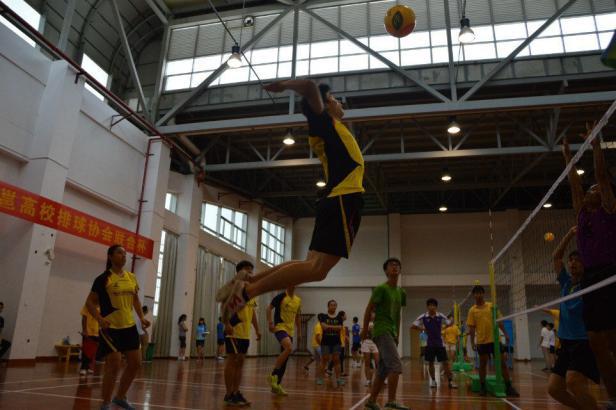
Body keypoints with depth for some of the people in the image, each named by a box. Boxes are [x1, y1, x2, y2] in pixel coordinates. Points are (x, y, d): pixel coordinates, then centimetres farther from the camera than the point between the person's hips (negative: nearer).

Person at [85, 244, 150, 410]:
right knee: (114, 366, -5)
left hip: (129, 326, 7)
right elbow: (90, 302, -6)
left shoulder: (132, 277, 8)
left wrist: (141, 317, 7)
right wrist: (99, 319, -21)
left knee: (135, 363, 9)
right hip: (111, 328, -6)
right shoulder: (103, 278, -9)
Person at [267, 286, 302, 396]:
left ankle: (276, 384, 19)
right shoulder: (281, 296, -8)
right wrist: (270, 322, -17)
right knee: (289, 348, -30)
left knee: (285, 360, 8)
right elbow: (269, 308, -5)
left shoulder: (298, 300, 11)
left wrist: (299, 331, 19)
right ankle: (273, 376, -17)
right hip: (280, 328, -7)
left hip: (290, 331, 7)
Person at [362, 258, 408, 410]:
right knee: (396, 365, -17)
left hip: (392, 333, 8)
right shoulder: (381, 289, -8)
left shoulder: (401, 292, 13)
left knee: (383, 370, 10)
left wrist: (397, 335, 18)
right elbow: (369, 310, -7)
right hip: (382, 332, -8)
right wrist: (365, 330, -9)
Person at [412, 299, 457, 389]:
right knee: (430, 362, 6)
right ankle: (433, 380, 21)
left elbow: (449, 323, 5)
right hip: (429, 343, 0)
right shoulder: (423, 317, -6)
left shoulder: (441, 316, -3)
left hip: (440, 343, 0)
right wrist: (422, 328, -17)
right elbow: (414, 326, -3)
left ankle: (450, 381, 5)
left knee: (445, 362, -2)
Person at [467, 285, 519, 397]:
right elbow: (472, 328, 0)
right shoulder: (472, 310, 0)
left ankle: (508, 387, 10)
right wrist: (472, 343, -5)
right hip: (482, 341, -1)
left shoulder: (491, 306, 4)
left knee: (502, 362, 2)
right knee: (483, 364, 6)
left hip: (495, 339, 1)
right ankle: (483, 387, 15)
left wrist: (505, 333, 1)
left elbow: (499, 321, 9)